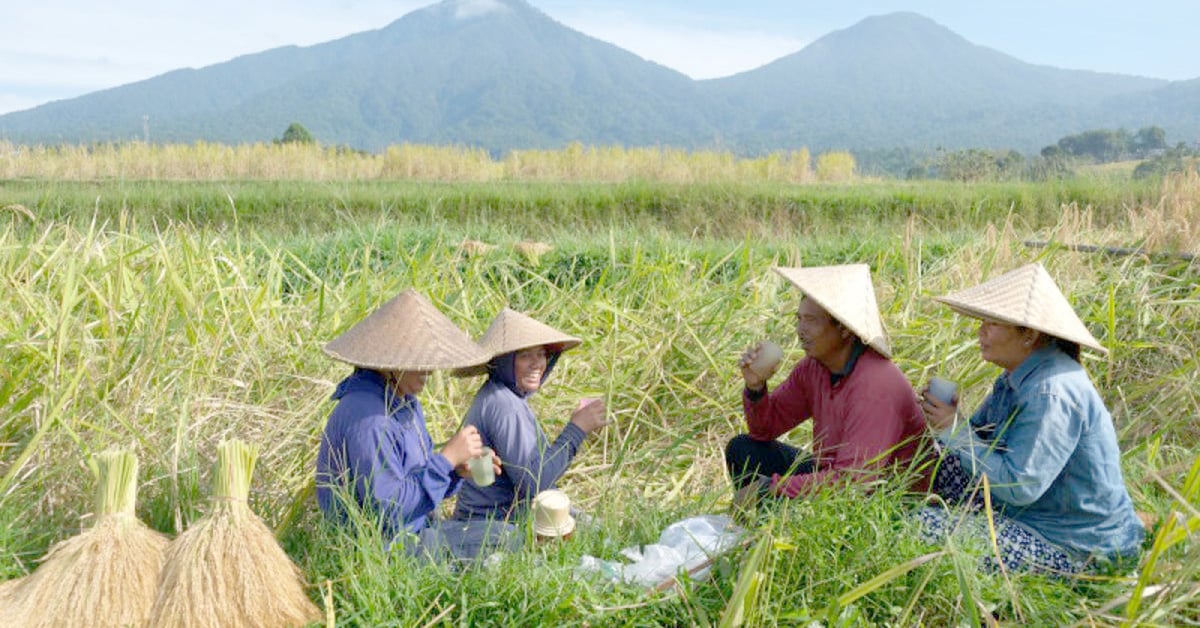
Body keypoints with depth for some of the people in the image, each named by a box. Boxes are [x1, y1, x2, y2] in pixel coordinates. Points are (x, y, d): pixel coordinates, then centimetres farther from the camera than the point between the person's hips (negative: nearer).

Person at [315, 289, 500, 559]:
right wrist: (447, 458, -22)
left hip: (419, 532, 10)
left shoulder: (405, 402, 8)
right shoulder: (366, 417, -24)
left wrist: (458, 470, -7)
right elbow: (387, 508, -26)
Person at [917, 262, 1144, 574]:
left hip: (1075, 548, -10)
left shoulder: (1052, 392, -27)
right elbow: (979, 436, 10)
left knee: (924, 526, -17)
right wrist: (946, 423, -11)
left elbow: (1020, 487, -29)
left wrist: (956, 431, -23)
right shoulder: (1017, 377, 4)